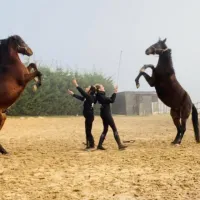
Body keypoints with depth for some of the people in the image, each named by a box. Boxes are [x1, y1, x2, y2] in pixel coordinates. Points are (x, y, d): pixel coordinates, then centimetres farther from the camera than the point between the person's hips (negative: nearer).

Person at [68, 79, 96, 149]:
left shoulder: (90, 97, -15)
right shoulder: (88, 97, 13)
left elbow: (82, 92, -27)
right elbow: (81, 97, 28)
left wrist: (76, 85, -29)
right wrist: (73, 94, 33)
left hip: (89, 117, -10)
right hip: (88, 117, 10)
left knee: (88, 131, -4)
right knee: (88, 131, 16)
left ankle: (91, 145, 3)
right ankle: (90, 144, 25)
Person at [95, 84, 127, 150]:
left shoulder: (100, 96, 11)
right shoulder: (101, 96, -19)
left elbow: (109, 99, 15)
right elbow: (112, 100, -22)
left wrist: (114, 93, 9)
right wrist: (115, 93, -16)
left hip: (104, 114, 10)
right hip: (106, 114, -10)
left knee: (105, 130, 14)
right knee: (114, 129, -5)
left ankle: (99, 145, 12)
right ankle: (120, 145, -3)